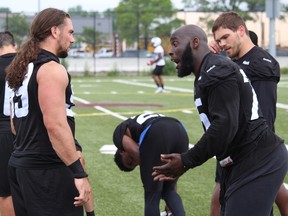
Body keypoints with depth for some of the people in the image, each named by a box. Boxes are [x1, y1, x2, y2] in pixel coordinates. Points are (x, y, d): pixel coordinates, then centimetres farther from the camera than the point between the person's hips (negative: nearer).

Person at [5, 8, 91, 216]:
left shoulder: (24, 68, 15)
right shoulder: (51, 69, -14)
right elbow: (55, 124, -23)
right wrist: (79, 173, -23)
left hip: (21, 163, 10)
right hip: (46, 169, -9)